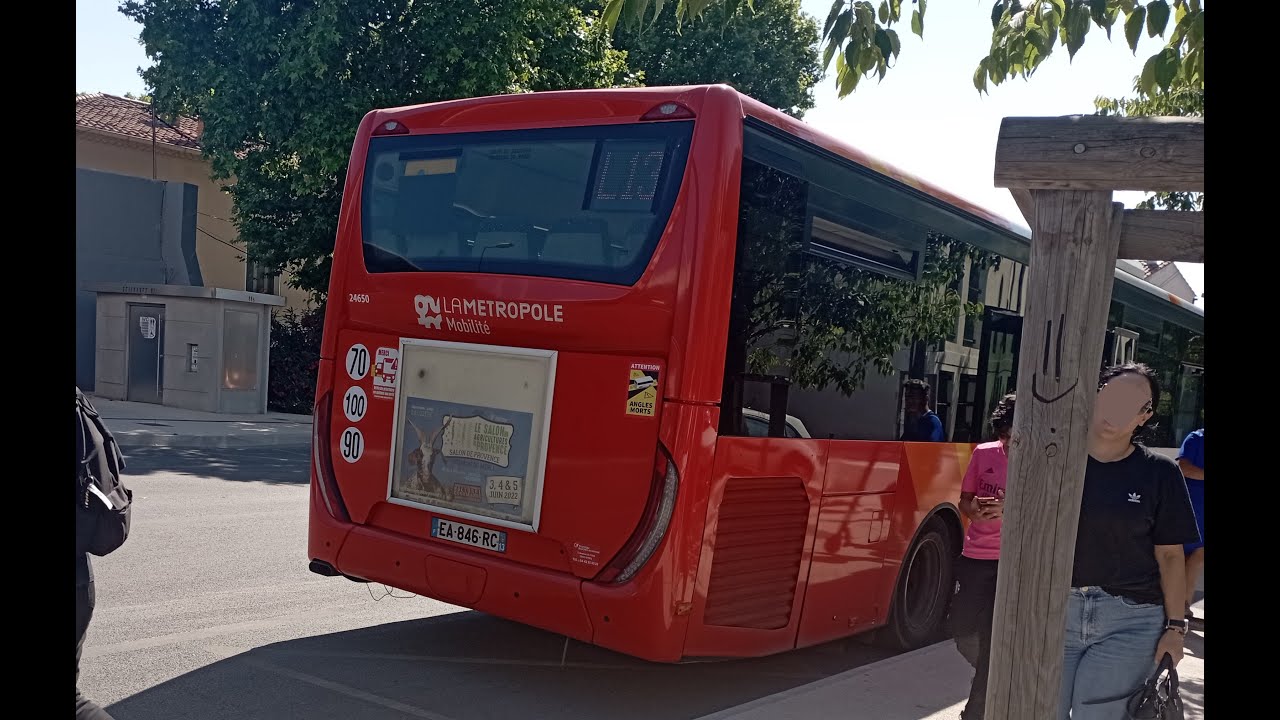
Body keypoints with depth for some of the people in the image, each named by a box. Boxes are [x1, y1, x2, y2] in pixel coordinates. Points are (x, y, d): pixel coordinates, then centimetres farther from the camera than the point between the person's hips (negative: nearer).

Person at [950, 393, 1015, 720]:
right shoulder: (983, 453, 1)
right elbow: (964, 500, 10)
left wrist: (1011, 509, -26)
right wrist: (975, 508, -14)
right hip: (974, 556, 4)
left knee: (992, 641, -1)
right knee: (963, 632, 9)